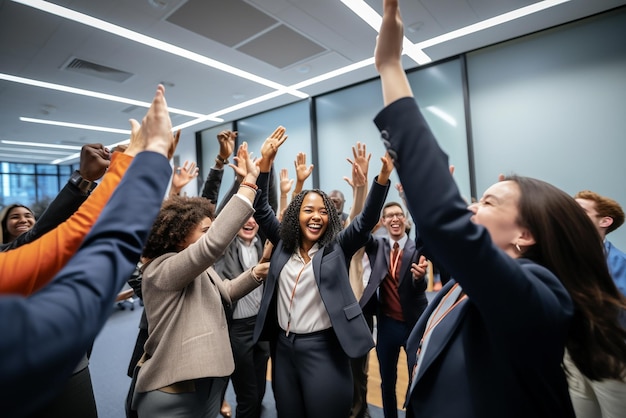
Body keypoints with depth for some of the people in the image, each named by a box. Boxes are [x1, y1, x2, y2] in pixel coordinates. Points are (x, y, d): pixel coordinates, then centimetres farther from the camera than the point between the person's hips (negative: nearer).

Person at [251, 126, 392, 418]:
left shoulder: (338, 248, -4)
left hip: (322, 348, -3)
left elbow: (367, 219, -14)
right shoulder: (283, 244, 4)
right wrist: (265, 162, -9)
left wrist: (384, 174, -28)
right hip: (283, 346, 4)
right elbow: (261, 210, 1)